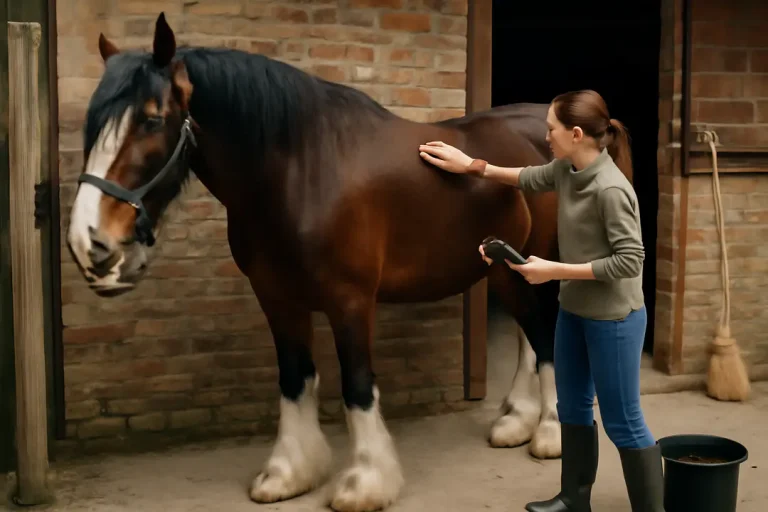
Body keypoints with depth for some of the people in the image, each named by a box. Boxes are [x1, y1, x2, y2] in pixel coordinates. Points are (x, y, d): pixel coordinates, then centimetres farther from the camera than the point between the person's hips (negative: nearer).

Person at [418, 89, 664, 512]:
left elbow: (629, 260, -25)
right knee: (572, 406, 20)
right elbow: (530, 178, 19)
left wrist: (555, 270, -23)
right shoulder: (567, 170, -2)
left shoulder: (610, 189, -26)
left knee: (622, 422, 2)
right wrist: (471, 166, 16)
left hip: (613, 319, -9)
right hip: (573, 310, 9)